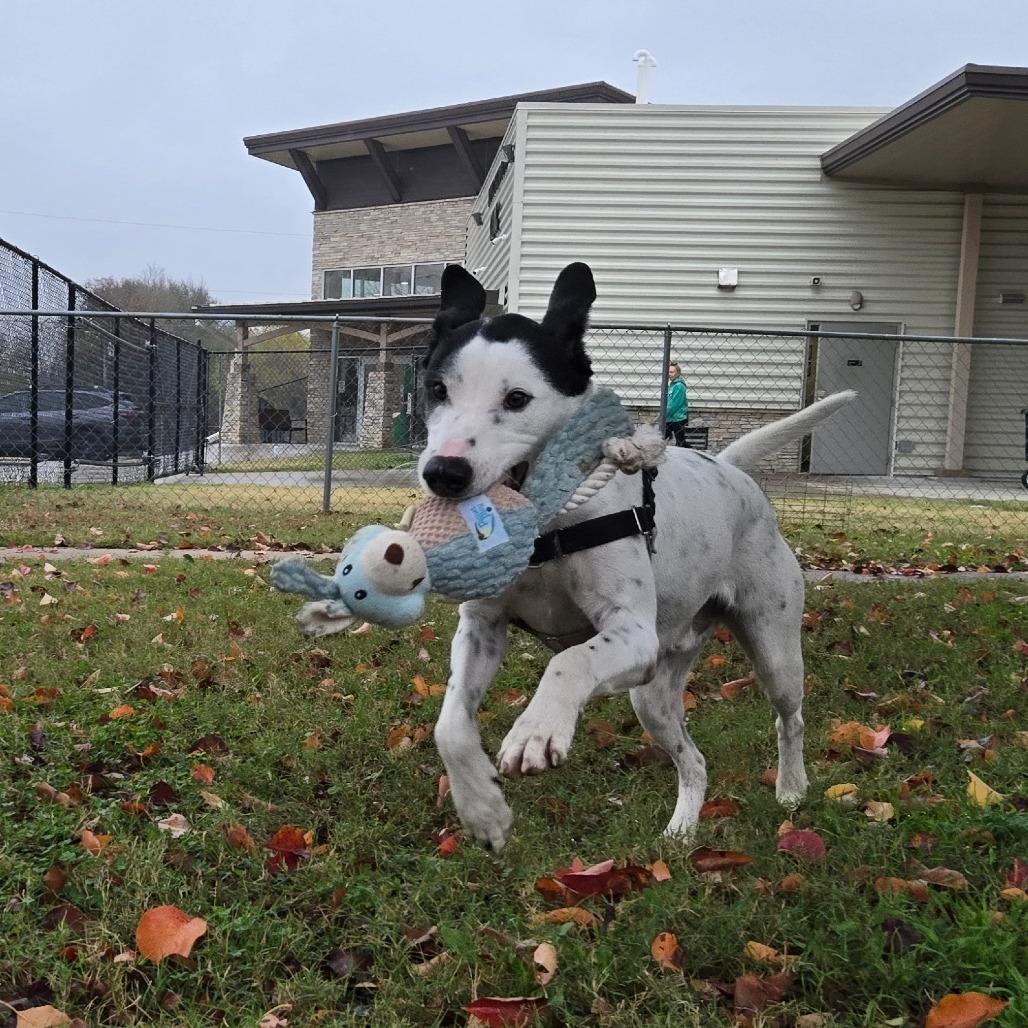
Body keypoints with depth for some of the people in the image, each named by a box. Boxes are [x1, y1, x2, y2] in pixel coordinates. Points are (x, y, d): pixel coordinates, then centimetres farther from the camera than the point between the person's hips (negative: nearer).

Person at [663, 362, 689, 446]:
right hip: (670, 420, 10)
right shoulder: (671, 384, 13)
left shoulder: (679, 386, -15)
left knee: (680, 442, -4)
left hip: (678, 419, -10)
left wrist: (663, 415, -14)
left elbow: (674, 404, -20)